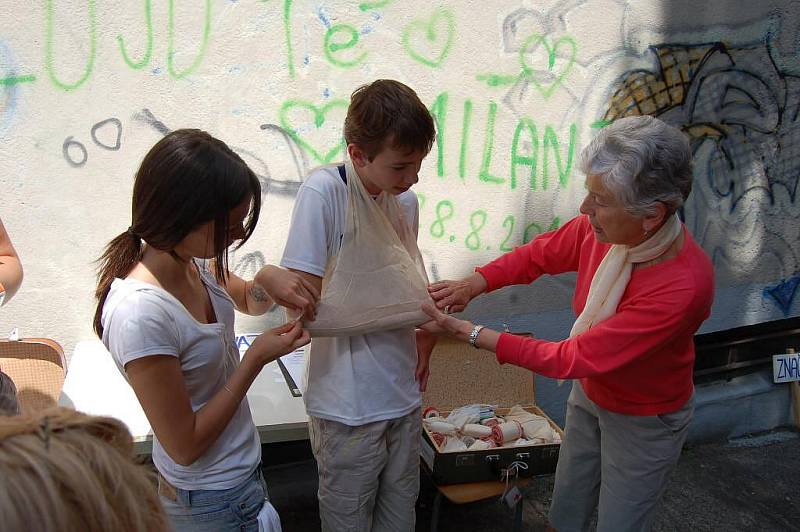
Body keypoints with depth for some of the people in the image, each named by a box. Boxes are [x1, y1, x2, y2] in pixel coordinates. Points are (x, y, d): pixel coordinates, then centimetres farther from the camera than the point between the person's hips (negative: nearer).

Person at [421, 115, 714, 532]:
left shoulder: (683, 286, -37)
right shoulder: (600, 228, -22)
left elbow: (574, 358, -33)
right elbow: (540, 254, -1)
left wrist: (472, 334, -31)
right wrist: (475, 283, -18)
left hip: (644, 421, -5)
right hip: (589, 392, 5)